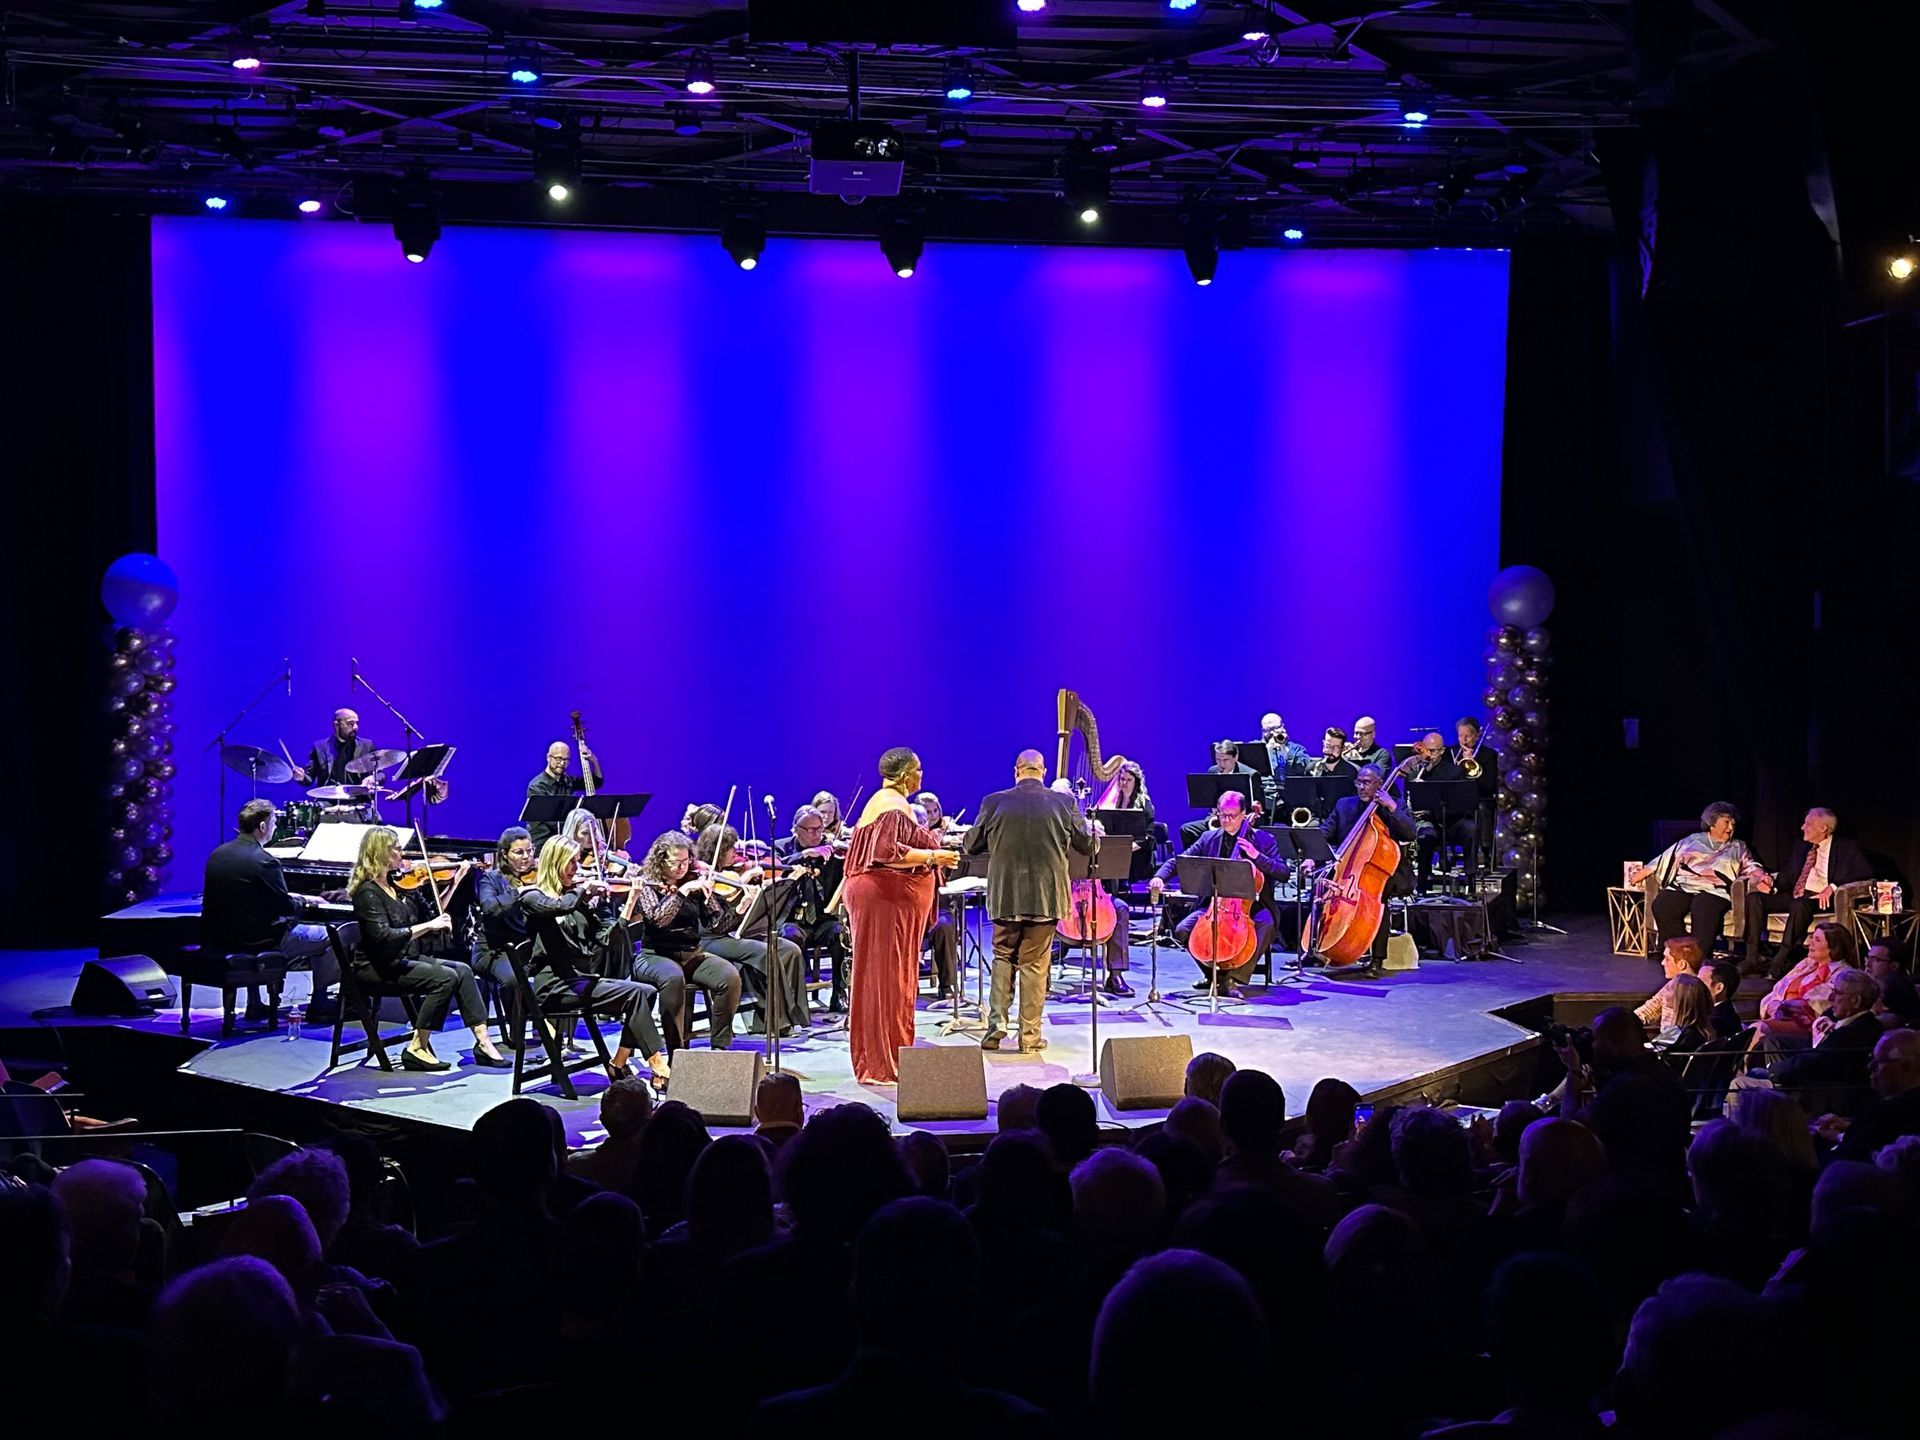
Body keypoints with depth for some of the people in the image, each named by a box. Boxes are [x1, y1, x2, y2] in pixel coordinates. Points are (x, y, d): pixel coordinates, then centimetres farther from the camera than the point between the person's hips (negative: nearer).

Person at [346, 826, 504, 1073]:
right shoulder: (368, 892, -16)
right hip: (377, 967, -8)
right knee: (445, 978, -24)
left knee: (463, 971, -8)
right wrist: (428, 926, -26)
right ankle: (418, 1049, -15)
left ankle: (483, 1043, -12)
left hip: (403, 959, 8)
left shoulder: (394, 883, 10)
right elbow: (384, 936, -27)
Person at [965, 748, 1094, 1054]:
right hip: (1046, 896, 0)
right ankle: (1030, 1035, 9)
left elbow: (971, 845, 6)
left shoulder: (994, 802, -4)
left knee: (1003, 957, 16)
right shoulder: (1063, 802, -5)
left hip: (1006, 895, 0)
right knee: (1034, 963, 7)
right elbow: (1087, 846, 3)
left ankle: (996, 1022, 4)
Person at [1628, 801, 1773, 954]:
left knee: (1703, 911, -38)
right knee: (1661, 907, -29)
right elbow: (1669, 857, 22)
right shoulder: (1693, 841, 24)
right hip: (1682, 888, 2)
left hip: (1714, 891, -2)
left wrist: (1762, 878, -10)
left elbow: (1751, 867, 13)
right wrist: (1642, 873, 15)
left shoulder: (1739, 848, 24)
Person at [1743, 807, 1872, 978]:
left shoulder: (1846, 848, 3)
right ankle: (1753, 959, -22)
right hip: (1794, 896, 6)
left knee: (1799, 905, -40)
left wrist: (1832, 887, -20)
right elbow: (1787, 874, 23)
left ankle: (1780, 963, -39)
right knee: (1754, 898, -16)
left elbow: (1866, 871, -10)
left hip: (1821, 900, -6)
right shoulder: (1800, 846, 21)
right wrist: (1773, 886, -2)